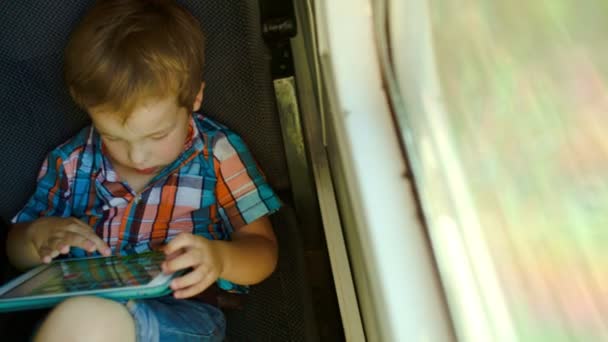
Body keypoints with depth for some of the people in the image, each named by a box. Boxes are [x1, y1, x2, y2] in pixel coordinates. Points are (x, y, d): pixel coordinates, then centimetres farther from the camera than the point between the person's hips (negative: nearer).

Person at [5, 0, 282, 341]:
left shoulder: (217, 153, 0)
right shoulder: (69, 162, 9)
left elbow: (263, 251, 3)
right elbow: (18, 252, 21)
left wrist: (220, 258, -19)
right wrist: (39, 235, -3)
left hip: (184, 313, -3)